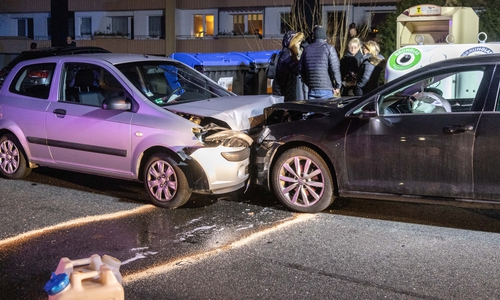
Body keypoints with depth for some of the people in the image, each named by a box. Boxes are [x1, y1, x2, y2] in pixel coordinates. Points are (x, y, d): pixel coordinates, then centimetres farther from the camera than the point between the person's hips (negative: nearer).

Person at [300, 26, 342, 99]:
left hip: (312, 90, 4)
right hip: (326, 90, -4)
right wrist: (337, 86, -2)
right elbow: (335, 68, -11)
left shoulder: (307, 49, 9)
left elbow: (302, 70, 13)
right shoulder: (329, 48, -6)